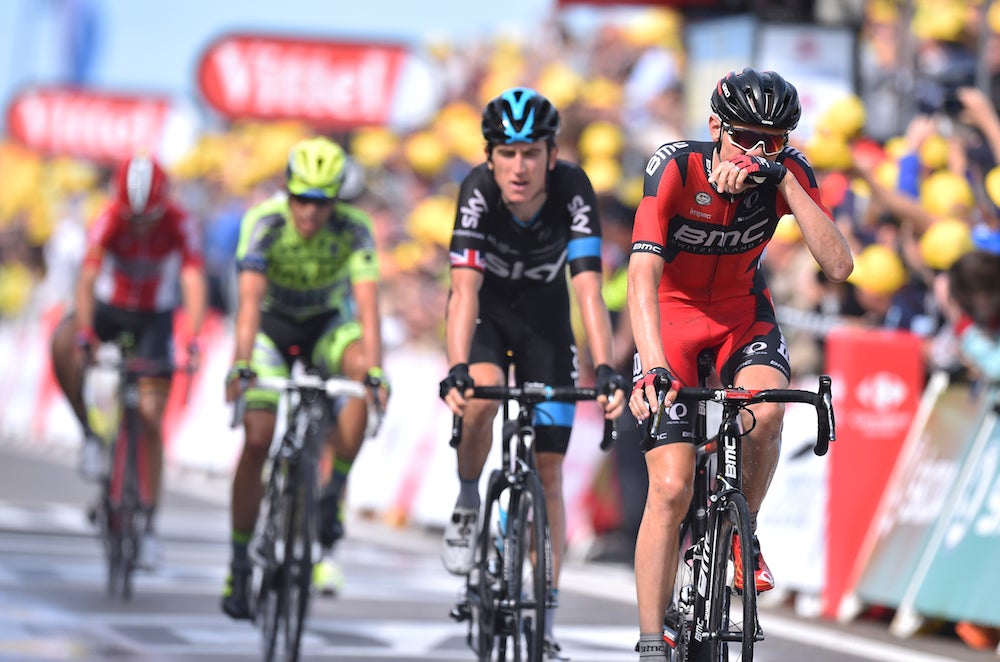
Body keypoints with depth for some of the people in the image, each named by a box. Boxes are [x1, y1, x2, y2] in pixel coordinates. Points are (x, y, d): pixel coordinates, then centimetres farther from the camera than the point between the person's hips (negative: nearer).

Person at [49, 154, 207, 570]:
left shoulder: (181, 225, -24)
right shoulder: (109, 221, -24)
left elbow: (194, 283, -34)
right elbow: (87, 279, -34)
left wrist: (193, 340, -49)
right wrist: (84, 335, -49)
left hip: (155, 316, 0)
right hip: (109, 306, 0)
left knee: (150, 420, -7)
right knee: (62, 343, -34)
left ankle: (149, 526, 1)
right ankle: (90, 436, -18)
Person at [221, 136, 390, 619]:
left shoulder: (354, 230, -25)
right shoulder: (264, 223, -27)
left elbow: (367, 305, -34)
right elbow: (250, 299, -37)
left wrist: (375, 370, -49)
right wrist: (241, 365, -51)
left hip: (328, 325, 1)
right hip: (272, 326, -1)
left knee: (359, 368, -33)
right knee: (257, 440, -14)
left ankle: (333, 497, -19)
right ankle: (239, 565, 0)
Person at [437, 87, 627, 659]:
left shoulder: (573, 190, -29)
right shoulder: (479, 191, -30)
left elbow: (589, 291, -35)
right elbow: (465, 290, -39)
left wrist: (606, 370, -48)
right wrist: (456, 370, -52)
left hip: (545, 319, 1)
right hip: (486, 313, -1)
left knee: (548, 473, -3)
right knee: (481, 398, -34)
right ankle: (468, 506, -6)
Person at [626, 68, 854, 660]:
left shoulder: (789, 172, -18)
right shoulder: (675, 168, -27)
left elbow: (839, 265, -30)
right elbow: (643, 273, -36)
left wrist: (782, 180, -37)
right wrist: (654, 366, -50)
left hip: (743, 311, 2)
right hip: (673, 314, -2)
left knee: (765, 412, -32)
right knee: (671, 489, -13)